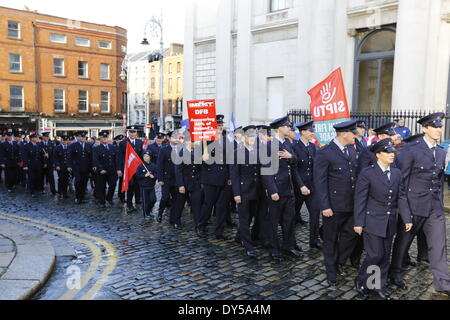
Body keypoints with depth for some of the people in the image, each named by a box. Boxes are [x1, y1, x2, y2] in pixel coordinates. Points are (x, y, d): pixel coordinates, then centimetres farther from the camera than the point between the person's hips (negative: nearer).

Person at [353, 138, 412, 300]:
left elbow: (401, 197, 10)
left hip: (390, 223, 6)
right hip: (373, 222, -6)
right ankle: (361, 282, 18)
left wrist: (407, 218, 4)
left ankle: (380, 285, 30)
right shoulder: (367, 173, -11)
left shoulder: (397, 173, 6)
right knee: (375, 255, -5)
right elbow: (360, 200, -10)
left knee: (385, 256, 13)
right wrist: (358, 223, -11)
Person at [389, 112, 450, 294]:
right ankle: (395, 274, 27)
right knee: (403, 240, 9)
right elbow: (401, 179, -10)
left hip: (435, 207, 6)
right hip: (414, 205, -6)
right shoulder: (412, 151, -10)